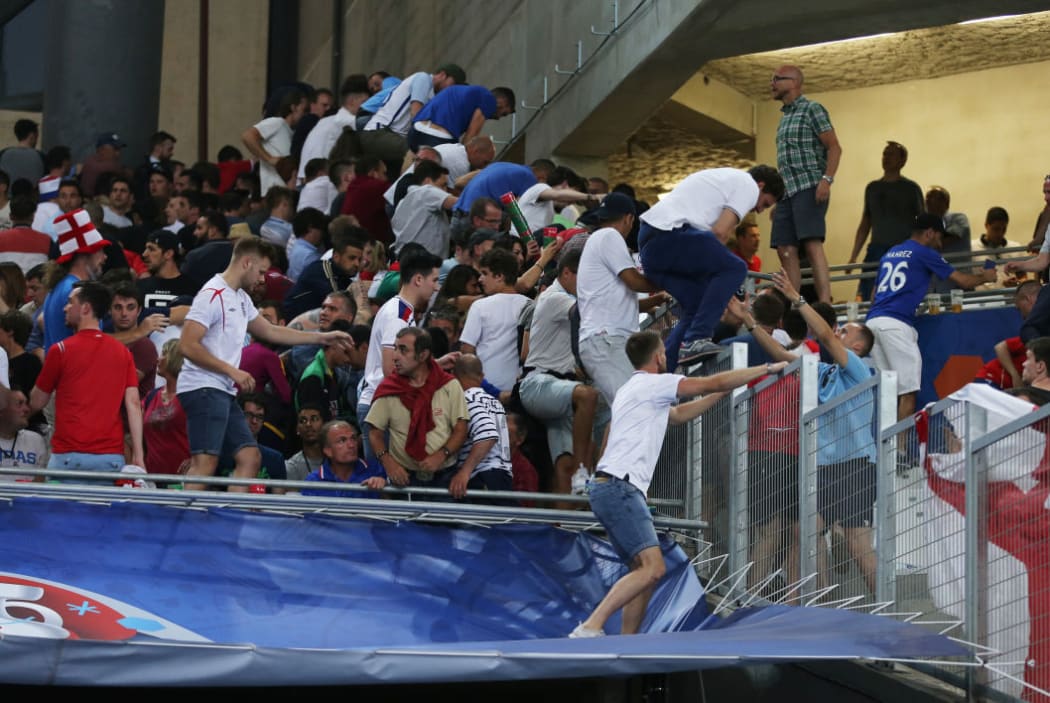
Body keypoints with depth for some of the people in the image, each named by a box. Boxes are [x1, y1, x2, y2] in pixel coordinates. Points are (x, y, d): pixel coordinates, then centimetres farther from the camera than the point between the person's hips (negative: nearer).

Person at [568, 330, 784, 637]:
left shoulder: (634, 389, 26)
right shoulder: (652, 383, -3)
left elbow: (679, 414, 39)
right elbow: (712, 383, -3)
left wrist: (723, 390, 38)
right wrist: (767, 368, 6)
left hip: (614, 489, 10)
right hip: (619, 487, -10)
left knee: (645, 571, 9)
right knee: (652, 568, -20)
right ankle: (589, 628, -28)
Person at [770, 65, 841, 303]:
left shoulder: (812, 109, 0)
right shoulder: (785, 117, 23)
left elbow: (834, 148, -8)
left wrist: (827, 179, -22)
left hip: (809, 188, -8)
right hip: (787, 191, 8)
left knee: (812, 245, -19)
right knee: (786, 250, 0)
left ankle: (825, 305, -26)